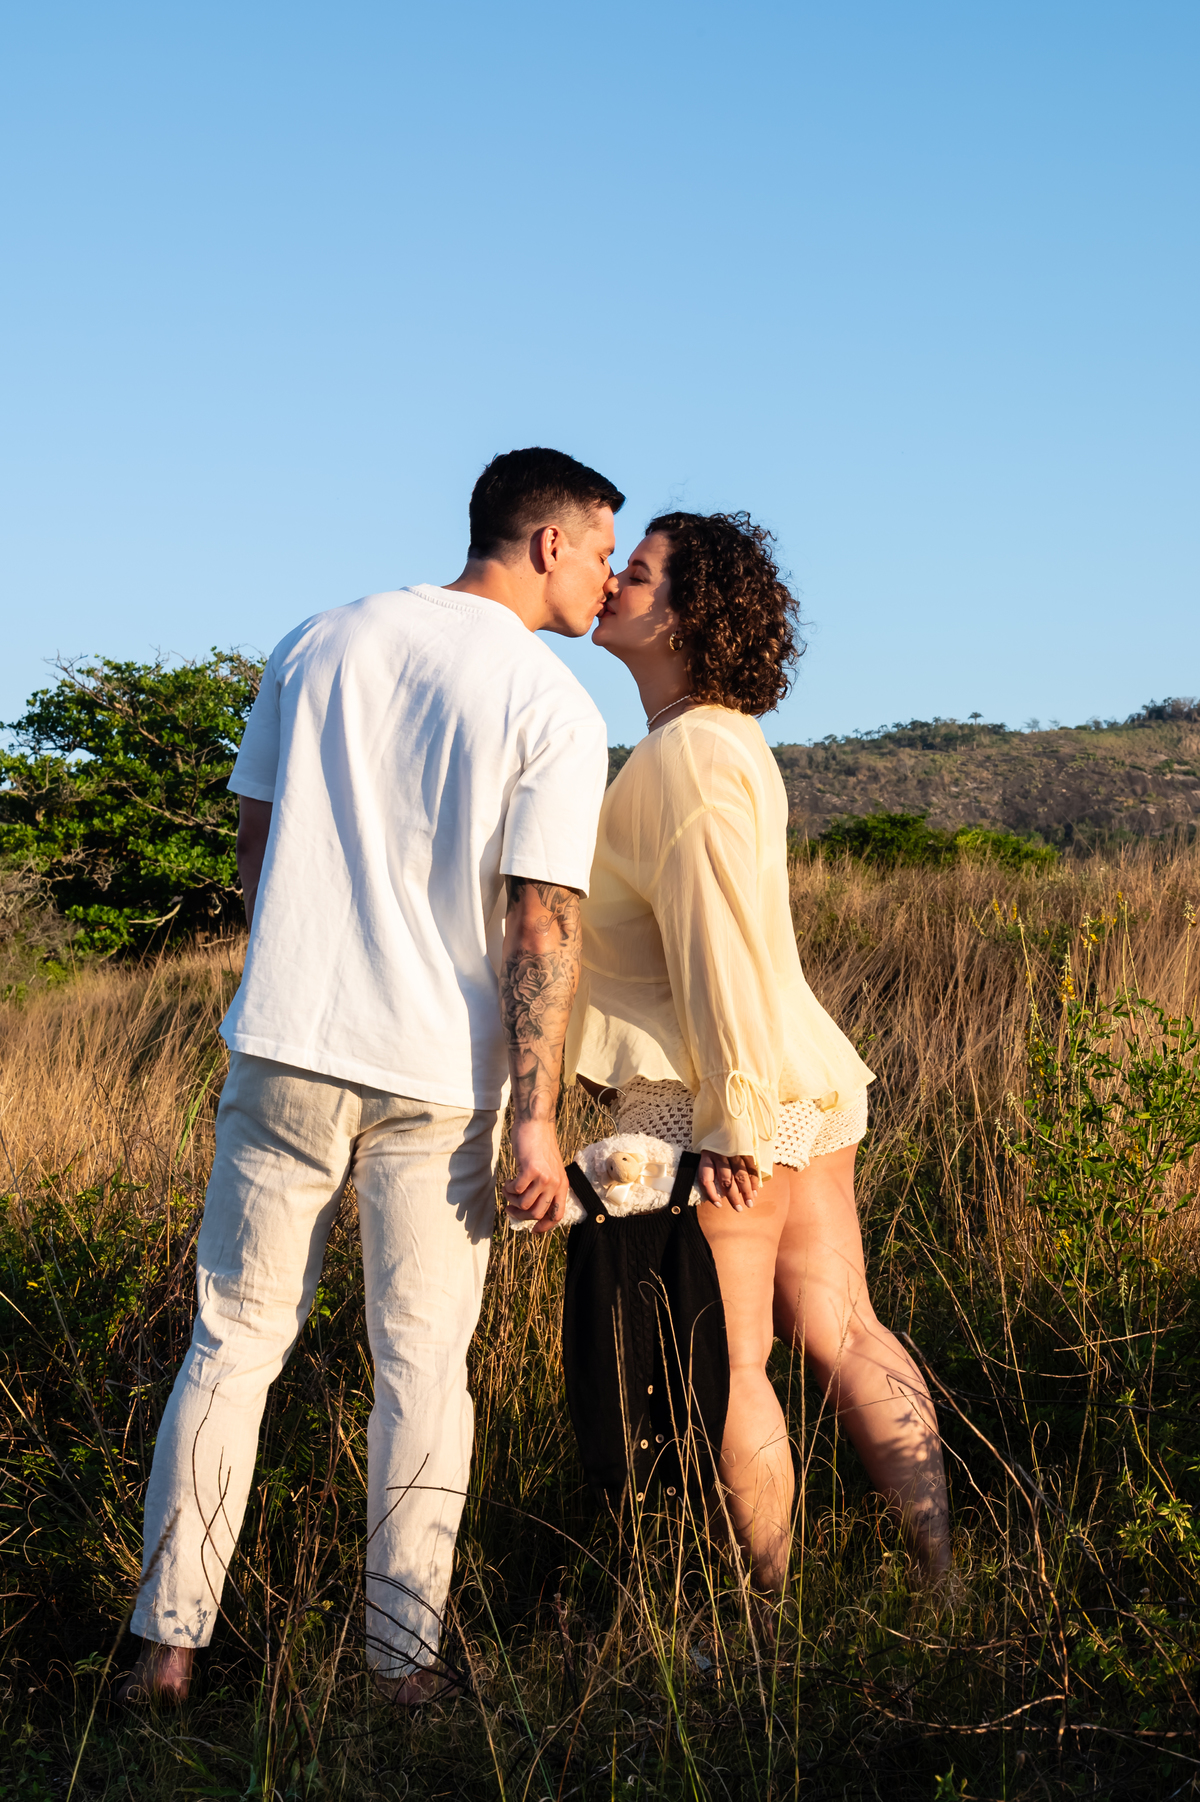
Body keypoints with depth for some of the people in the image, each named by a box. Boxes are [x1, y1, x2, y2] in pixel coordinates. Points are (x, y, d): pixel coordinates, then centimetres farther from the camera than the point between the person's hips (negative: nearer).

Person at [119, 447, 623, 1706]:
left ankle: (168, 1643, 12)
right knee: (422, 1365, 8)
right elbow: (542, 922, -11)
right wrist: (536, 1116, -8)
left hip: (283, 1048, 3)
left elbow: (253, 842, 12)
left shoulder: (317, 643, 8)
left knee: (232, 1342, 11)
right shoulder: (555, 711, -5)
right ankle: (404, 1656, 13)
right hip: (439, 1076, -3)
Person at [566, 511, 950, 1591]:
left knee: (726, 1362, 3)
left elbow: (716, 945, -20)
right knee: (842, 1331, 12)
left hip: (719, 1097, -9)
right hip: (807, 1076, 9)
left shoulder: (683, 757, -16)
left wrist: (731, 1122, -19)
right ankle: (942, 1577, 16)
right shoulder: (730, 738, 15)